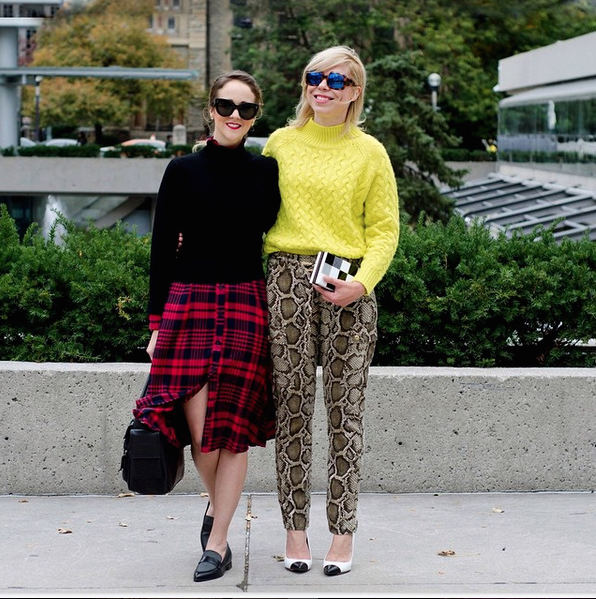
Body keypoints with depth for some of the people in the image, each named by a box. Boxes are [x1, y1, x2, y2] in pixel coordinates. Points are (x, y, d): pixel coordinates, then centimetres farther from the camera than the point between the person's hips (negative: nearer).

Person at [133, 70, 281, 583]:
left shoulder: (266, 171, 6)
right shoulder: (183, 170, 4)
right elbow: (163, 248, 5)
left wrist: (277, 314, 6)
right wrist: (157, 321, 2)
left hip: (247, 304, 1)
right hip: (188, 303, 0)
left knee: (233, 426, -1)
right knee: (199, 426, -6)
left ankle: (218, 542, 9)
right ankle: (216, 505, 24)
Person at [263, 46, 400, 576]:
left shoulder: (369, 152, 6)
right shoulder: (281, 142, 11)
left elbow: (384, 229, 4)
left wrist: (361, 282, -11)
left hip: (347, 287, -1)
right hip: (287, 279, 1)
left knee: (346, 412, 1)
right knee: (293, 408, 2)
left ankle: (343, 531, 11)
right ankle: (295, 528, 11)